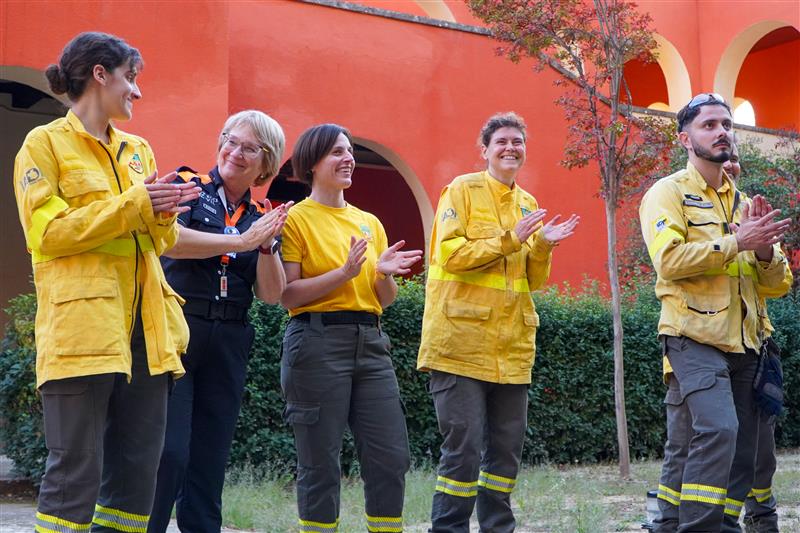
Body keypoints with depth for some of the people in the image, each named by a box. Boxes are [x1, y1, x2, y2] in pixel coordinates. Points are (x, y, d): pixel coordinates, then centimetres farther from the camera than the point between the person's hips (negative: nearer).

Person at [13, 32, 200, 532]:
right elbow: (48, 233, -8)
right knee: (76, 473, -8)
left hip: (145, 327, 6)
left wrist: (163, 212, -3)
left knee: (138, 472, 5)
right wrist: (133, 205, -11)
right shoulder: (45, 143, 3)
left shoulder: (138, 149, 20)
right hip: (81, 326, -6)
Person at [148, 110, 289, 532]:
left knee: (210, 461, 7)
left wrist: (266, 245, -9)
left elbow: (271, 295, 8)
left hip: (228, 343, 5)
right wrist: (241, 242, -17)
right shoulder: (188, 186, 4)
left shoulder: (263, 219, 15)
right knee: (168, 452, -12)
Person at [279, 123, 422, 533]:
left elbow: (386, 300, 16)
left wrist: (385, 274, -5)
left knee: (392, 457, 1)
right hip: (318, 341, -5)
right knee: (321, 464, -1)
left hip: (369, 342, 6)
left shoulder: (369, 222, 17)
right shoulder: (296, 219, 0)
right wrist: (343, 273, -18)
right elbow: (287, 294, -9)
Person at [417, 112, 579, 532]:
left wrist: (542, 246, -2)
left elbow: (532, 280, 16)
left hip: (512, 345, 6)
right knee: (464, 449, -7)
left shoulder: (528, 204, 16)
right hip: (463, 341, -6)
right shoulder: (462, 189, -1)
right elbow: (449, 254, -13)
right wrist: (509, 239, -16)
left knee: (507, 450, 9)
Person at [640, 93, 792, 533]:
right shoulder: (669, 193, 1)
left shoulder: (744, 202, 19)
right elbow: (668, 260, -17)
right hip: (694, 337, -7)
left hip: (743, 346, 7)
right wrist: (735, 241, -16)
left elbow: (776, 286, 15)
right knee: (717, 428, -24)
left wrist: (765, 248, -5)